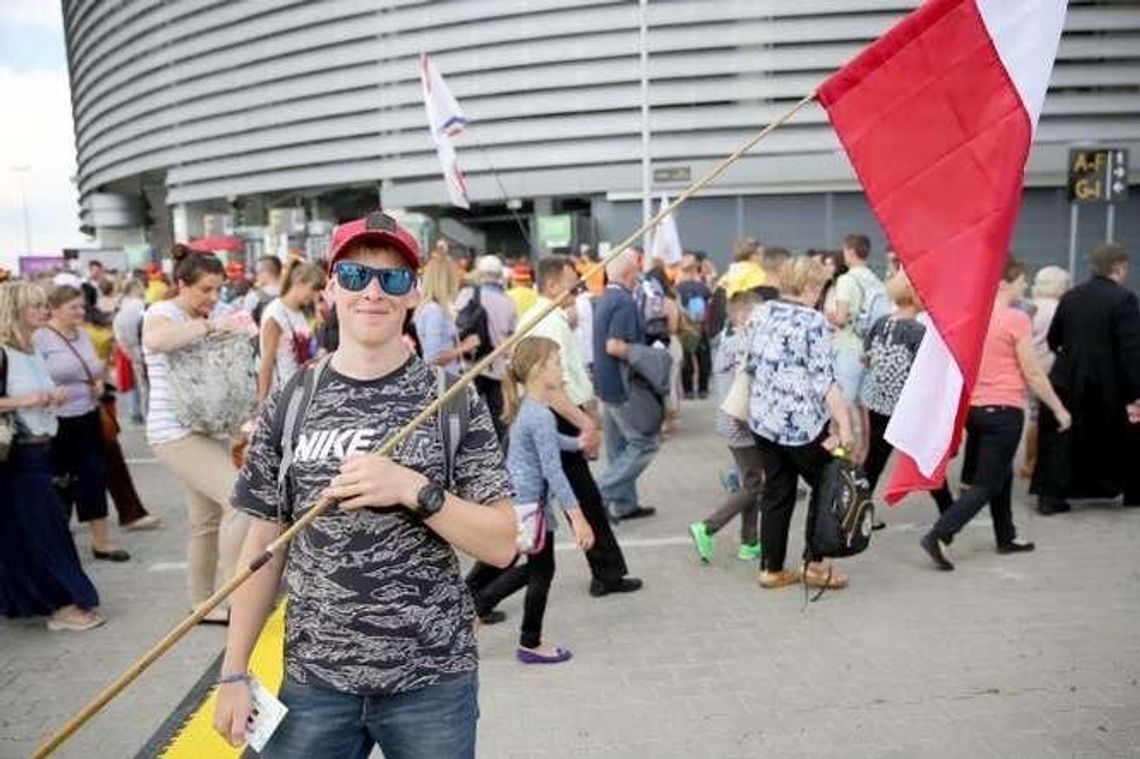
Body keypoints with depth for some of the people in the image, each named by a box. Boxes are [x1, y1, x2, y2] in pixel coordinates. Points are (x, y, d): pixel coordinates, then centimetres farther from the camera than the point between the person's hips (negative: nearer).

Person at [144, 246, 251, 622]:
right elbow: (157, 340, -35)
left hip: (206, 430, 9)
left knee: (207, 520, 13)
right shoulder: (162, 313, -9)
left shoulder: (204, 321, 16)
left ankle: (203, 604, 25)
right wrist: (210, 325, -33)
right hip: (177, 432, -9)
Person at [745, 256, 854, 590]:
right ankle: (815, 564, 14)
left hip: (762, 419, 6)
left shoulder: (760, 313, 6)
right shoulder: (812, 321, -12)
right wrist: (844, 425, -16)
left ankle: (772, 569, 19)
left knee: (776, 494, 14)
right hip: (802, 423, -6)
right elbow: (825, 379, -17)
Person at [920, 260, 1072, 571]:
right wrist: (1059, 409, 0)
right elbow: (1032, 373, -10)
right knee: (987, 484, -3)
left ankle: (1006, 537, 34)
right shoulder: (1017, 318, -14)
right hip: (1004, 409, -7)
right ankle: (938, 535, -14)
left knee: (1001, 475, 23)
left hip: (975, 407, 8)